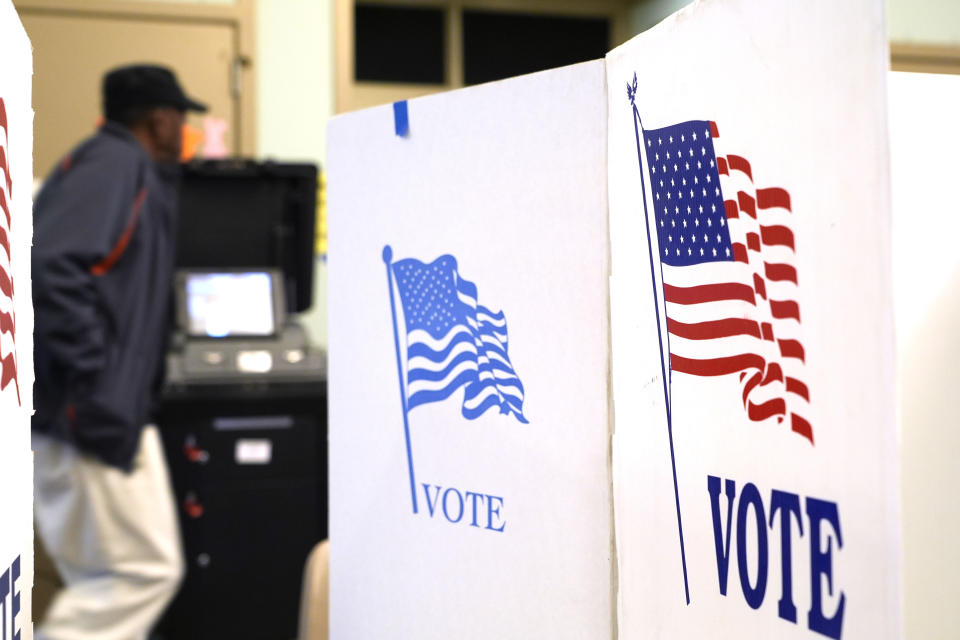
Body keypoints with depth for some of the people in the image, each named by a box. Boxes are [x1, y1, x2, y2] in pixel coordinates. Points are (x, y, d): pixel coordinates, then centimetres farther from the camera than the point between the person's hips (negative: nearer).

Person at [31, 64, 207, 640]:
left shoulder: (120, 167, 18)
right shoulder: (117, 164, -11)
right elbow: (54, 269, -25)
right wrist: (94, 387, -24)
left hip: (78, 409, 10)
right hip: (90, 413, -10)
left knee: (104, 577, 13)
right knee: (146, 569, -4)